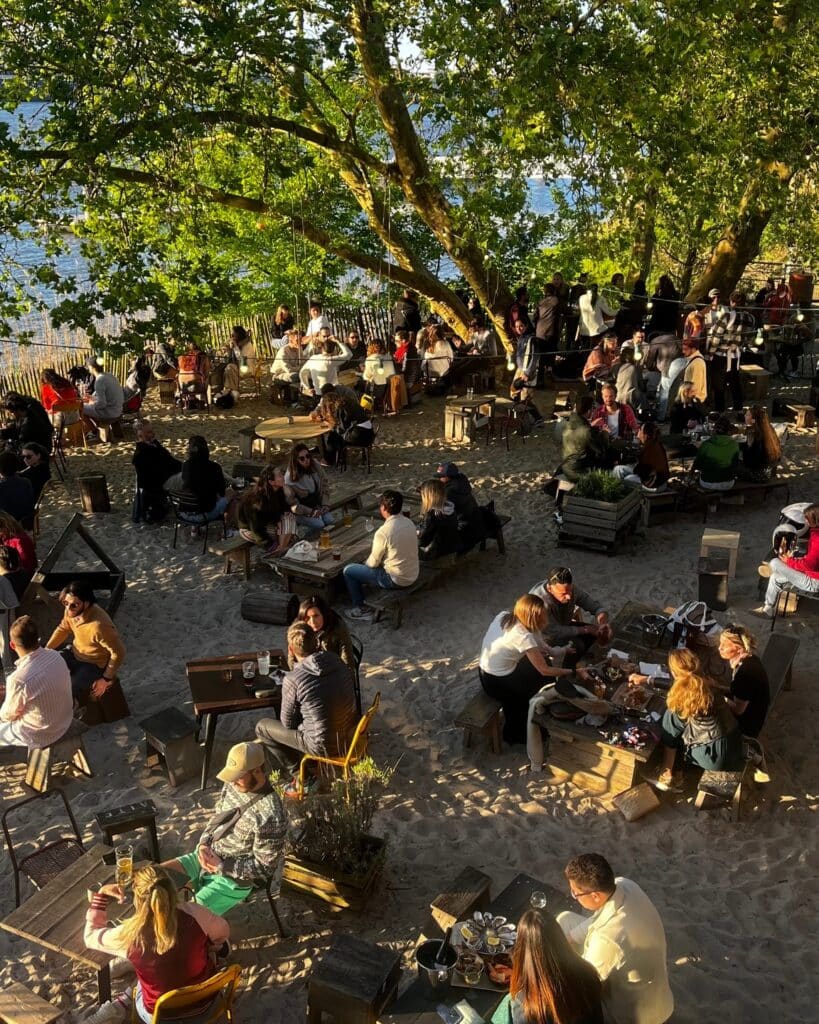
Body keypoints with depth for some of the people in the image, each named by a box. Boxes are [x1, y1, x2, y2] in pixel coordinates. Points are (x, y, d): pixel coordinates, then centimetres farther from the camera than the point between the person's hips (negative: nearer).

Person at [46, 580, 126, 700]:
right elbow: (63, 629, 8)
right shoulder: (71, 611, -15)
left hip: (95, 665, -7)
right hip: (75, 653, 7)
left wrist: (106, 680, -20)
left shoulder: (98, 626, -38)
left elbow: (119, 653, -28)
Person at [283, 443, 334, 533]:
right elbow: (292, 504, -16)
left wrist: (325, 504, -5)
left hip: (317, 506, 5)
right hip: (301, 511, -4)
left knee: (331, 521, -18)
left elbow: (324, 485, 4)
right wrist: (311, 512, -20)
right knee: (319, 525, -22)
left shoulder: (315, 465, -10)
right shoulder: (290, 478, -24)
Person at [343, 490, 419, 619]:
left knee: (348, 570, 7)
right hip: (413, 576, 8)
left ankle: (359, 609, 16)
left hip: (396, 580, -8)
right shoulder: (409, 523, -2)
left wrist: (365, 563, 10)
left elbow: (373, 562, -14)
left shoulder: (383, 532, -25)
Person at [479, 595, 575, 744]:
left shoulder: (504, 615, -7)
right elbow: (544, 670, -18)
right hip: (497, 684, -7)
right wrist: (571, 672, -7)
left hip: (484, 673, 7)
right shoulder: (523, 637, -28)